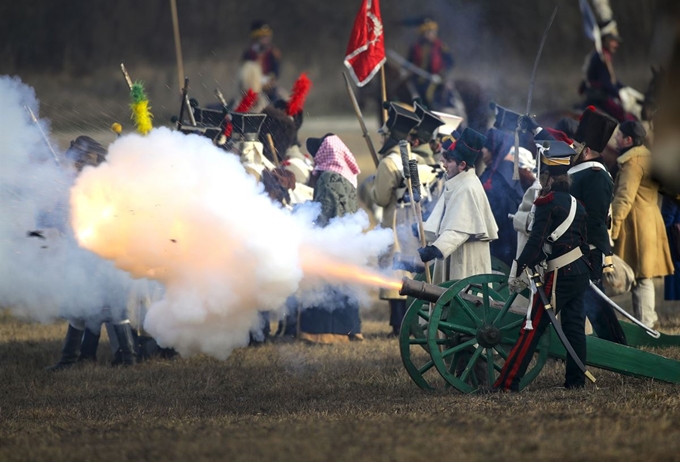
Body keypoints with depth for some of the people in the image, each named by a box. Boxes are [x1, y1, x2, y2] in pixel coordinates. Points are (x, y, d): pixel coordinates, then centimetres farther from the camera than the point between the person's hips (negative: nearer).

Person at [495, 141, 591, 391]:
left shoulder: (548, 203, -11)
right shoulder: (575, 204, 13)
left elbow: (536, 240, -17)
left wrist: (517, 270, -15)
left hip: (559, 275, -8)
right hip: (579, 272, 8)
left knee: (532, 328, -8)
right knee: (574, 326, 10)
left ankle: (507, 383, -10)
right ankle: (576, 380, 10)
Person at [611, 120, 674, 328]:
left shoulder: (632, 162, -15)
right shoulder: (647, 156, 14)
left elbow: (624, 198, -23)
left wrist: (612, 227, -23)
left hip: (636, 225, -9)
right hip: (650, 222, 9)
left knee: (641, 277, -5)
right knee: (643, 275, 16)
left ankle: (645, 324, -4)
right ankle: (649, 319, 21)